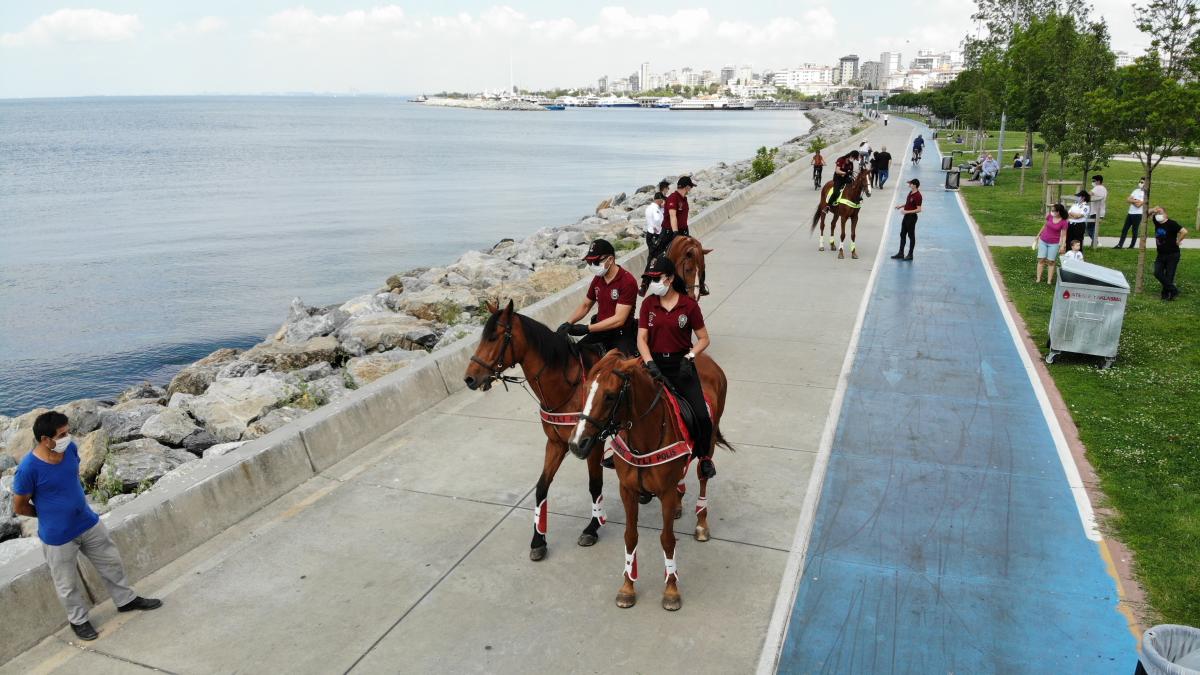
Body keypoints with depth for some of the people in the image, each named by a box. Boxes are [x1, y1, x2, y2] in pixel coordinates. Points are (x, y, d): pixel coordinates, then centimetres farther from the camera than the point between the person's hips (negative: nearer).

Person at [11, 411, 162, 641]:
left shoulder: (71, 448, -11)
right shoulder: (29, 468, -28)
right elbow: (19, 507, -13)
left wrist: (69, 505, 10)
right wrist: (50, 514, 0)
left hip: (89, 523, 5)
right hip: (58, 537, -5)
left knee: (111, 563, 21)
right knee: (68, 585, 15)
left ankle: (126, 600, 43)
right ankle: (78, 620, 40)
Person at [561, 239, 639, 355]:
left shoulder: (627, 281, -18)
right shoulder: (597, 279, 6)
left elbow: (619, 319, -23)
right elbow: (585, 305, 18)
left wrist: (587, 328, -24)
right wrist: (568, 323, -1)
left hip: (621, 335, -7)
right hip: (600, 329, 7)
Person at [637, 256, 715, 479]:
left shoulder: (689, 305, -3)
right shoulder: (648, 304, 3)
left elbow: (704, 339, 3)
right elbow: (642, 339, -2)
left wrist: (690, 357, -14)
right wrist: (650, 364, -18)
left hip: (681, 365, -2)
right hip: (656, 364, 2)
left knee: (701, 416, -13)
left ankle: (705, 456, 14)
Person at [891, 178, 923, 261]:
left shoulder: (917, 196, -21)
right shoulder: (910, 192, 6)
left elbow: (919, 209, -23)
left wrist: (907, 211, -24)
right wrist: (901, 206, 8)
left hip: (912, 217, -10)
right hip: (906, 216, 10)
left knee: (911, 236, 2)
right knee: (902, 235, 14)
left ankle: (910, 255, 12)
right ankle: (900, 253, 23)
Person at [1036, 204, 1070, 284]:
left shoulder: (1063, 222, -14)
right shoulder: (1049, 216, -5)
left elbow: (1063, 235, -10)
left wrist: (1062, 246, -16)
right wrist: (1038, 235, 17)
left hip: (1054, 244, -3)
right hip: (1043, 241, 3)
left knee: (1050, 262, 1)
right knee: (1041, 259, 1)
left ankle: (1049, 281, 5)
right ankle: (1038, 279, 4)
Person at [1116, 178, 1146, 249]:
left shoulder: (1145, 194, -9)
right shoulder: (1136, 190, 12)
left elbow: (1138, 205, -19)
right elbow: (1127, 200, 4)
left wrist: (1132, 200, -6)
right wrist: (1135, 201, -10)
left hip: (1138, 214, -7)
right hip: (1130, 213, 7)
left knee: (1134, 231, 2)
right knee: (1124, 229, 6)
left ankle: (1132, 246, 10)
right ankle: (1119, 245, 9)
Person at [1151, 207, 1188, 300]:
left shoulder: (1171, 224, -16)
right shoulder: (1156, 222, 2)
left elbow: (1184, 232, -27)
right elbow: (1149, 214, 16)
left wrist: (1178, 241, -15)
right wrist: (1153, 210, -6)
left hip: (1172, 255, -6)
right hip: (1160, 254, 6)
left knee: (1169, 276, 1)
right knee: (1157, 273, -6)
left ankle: (1166, 294, 14)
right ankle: (1173, 290, 5)